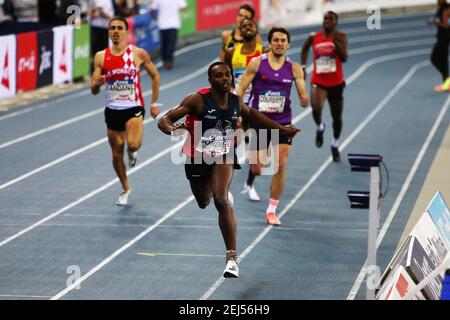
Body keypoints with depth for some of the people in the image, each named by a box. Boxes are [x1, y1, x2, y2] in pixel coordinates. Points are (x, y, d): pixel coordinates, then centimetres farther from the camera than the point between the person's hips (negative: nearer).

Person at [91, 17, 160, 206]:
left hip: (134, 107, -3)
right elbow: (94, 91, 1)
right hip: (112, 110, 3)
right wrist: (97, 83, -23)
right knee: (117, 153, 10)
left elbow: (155, 76, 8)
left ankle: (133, 152, 13)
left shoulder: (138, 54, -5)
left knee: (133, 144, -27)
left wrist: (154, 103, 6)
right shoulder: (101, 57, -1)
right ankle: (125, 189, 34)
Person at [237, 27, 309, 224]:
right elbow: (240, 90, -3)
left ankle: (272, 210, 1)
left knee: (280, 166, -9)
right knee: (257, 168, 3)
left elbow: (303, 97, 2)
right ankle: (249, 183, 41)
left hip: (283, 122, 1)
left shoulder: (294, 68, 1)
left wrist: (305, 101, -22)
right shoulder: (256, 64, -4)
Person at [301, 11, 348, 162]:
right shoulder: (314, 37, -1)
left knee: (337, 117, 13)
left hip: (336, 82, 0)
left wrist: (336, 43, -31)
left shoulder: (340, 36, -7)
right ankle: (319, 127, 5)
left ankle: (335, 146, 36)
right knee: (316, 107, -29)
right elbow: (305, 49, 20)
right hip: (318, 81, 0)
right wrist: (303, 66, 11)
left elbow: (344, 57, -19)